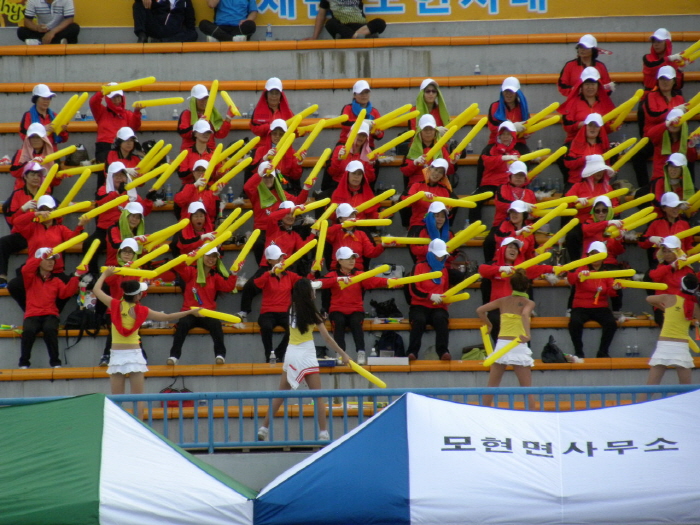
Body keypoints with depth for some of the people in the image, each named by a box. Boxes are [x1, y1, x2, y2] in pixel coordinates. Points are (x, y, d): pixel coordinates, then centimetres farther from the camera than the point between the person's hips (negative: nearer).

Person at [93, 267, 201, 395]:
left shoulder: (115, 305, -4)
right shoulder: (141, 311, -4)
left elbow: (96, 290, 11)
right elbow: (167, 317, 3)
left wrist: (105, 274, 28)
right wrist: (190, 312, 11)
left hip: (117, 355, 1)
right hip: (134, 355, -1)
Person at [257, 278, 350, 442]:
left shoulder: (292, 310, 4)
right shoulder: (312, 313, -10)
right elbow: (327, 338, -9)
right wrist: (343, 354, -4)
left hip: (290, 354, 5)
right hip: (307, 356, -5)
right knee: (318, 396, -1)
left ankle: (263, 429, 12)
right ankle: (323, 433, -7)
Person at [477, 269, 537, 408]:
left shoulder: (503, 301, 8)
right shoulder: (529, 303, -1)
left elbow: (480, 310, 4)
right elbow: (525, 314, -24)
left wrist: (488, 324, 20)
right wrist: (527, 334, -35)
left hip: (501, 344, 3)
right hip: (519, 348, -3)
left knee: (492, 386, 12)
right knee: (527, 388, 1)